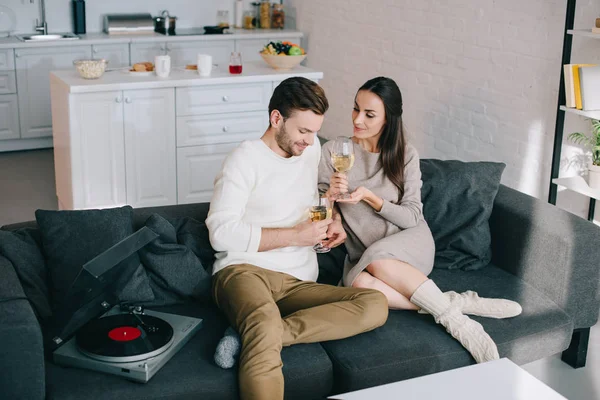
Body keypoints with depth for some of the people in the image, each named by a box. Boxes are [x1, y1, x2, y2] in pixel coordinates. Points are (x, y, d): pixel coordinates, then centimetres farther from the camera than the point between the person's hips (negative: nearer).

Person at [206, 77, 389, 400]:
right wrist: (295, 235, -13)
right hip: (244, 270, -6)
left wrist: (331, 220, 13)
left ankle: (252, 334, -28)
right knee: (265, 321, -43)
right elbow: (221, 233, -12)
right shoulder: (244, 159, -2)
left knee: (376, 305, -24)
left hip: (298, 283, 7)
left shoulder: (311, 148, 17)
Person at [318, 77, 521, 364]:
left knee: (377, 258, -37)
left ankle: (454, 320, -28)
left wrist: (369, 196, -19)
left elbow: (412, 217, -4)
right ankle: (458, 303, -28)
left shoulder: (405, 155, 0)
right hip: (361, 257, 1)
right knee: (357, 283, -36)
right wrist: (331, 194, -19)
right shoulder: (333, 151, 1)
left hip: (409, 245, -1)